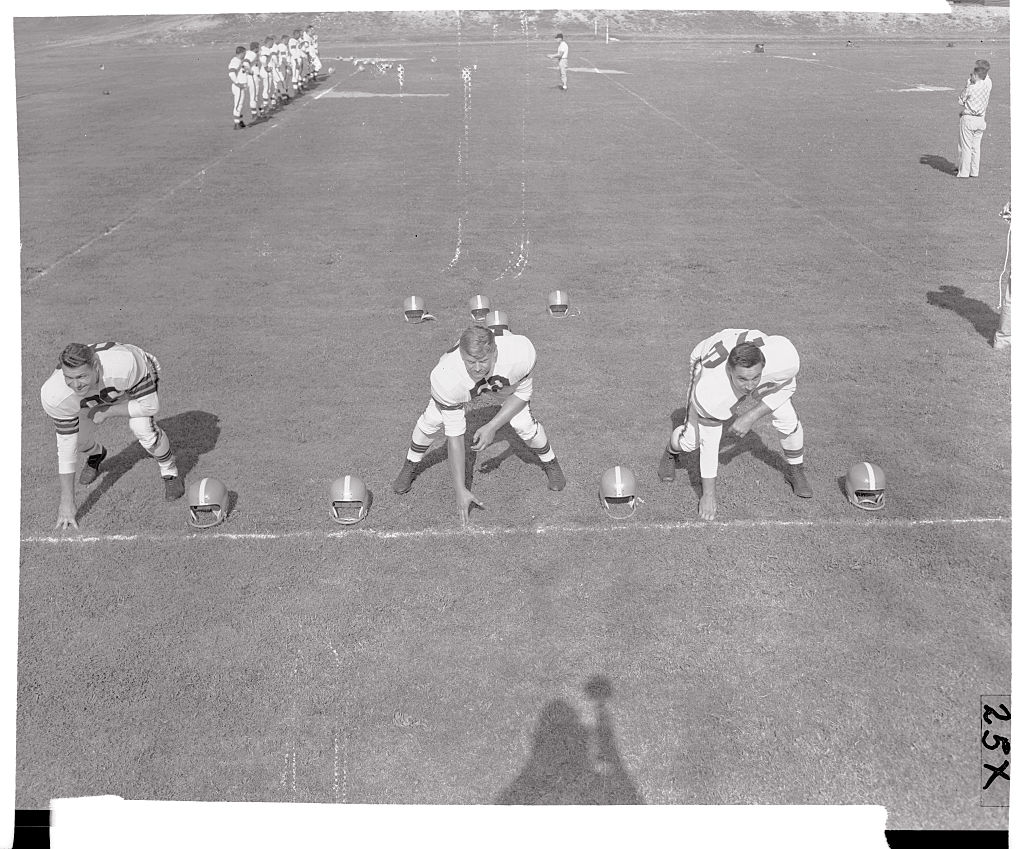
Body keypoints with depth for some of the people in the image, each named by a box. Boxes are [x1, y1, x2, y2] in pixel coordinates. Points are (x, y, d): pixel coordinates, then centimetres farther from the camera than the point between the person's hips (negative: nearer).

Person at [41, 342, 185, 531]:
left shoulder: (125, 363, -46)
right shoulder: (54, 395, -36)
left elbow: (150, 406, -31)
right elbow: (66, 444, -26)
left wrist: (106, 412, -31)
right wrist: (67, 501, -23)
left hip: (138, 382, -3)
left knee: (143, 429, -28)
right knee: (78, 439, -8)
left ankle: (170, 472, 2)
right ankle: (95, 455, 33)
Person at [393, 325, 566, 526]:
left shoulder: (521, 353, -44)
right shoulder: (445, 376, -44)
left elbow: (522, 393, -20)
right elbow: (455, 436, -35)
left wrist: (492, 426, -30)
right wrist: (460, 490, -32)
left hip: (506, 379, 1)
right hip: (459, 383, 0)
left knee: (524, 425, -10)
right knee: (431, 420, -9)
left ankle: (550, 462, 23)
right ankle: (410, 466, 22)